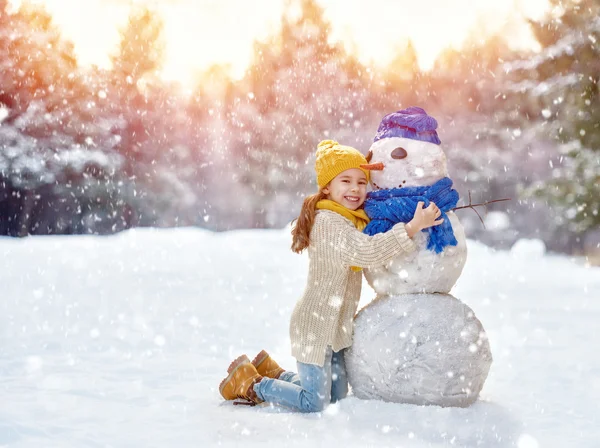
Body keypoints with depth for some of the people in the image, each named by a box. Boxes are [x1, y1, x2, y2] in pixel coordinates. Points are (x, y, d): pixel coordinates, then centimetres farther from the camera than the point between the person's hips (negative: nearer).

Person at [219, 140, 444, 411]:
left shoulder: (353, 220, 10)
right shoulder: (329, 222, -22)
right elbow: (366, 252, -36)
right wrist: (412, 227, -36)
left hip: (336, 327, 10)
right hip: (316, 327, -10)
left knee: (337, 399, 17)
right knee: (314, 405, -5)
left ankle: (272, 373, 30)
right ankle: (250, 385, 13)